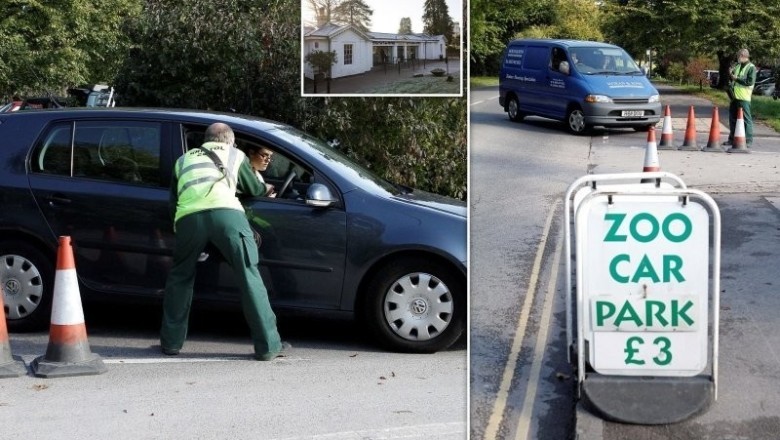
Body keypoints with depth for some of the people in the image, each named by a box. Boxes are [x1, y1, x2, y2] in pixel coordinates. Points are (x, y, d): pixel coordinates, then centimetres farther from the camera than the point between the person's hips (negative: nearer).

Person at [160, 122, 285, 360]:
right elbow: (254, 189, 40)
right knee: (249, 276, 4)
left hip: (188, 216, 2)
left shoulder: (184, 159, 36)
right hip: (226, 213, -2)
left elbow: (173, 201, 36)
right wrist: (265, 188, 62)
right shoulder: (235, 154, 30)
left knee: (180, 277, 20)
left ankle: (171, 342, 22)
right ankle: (268, 345, 4)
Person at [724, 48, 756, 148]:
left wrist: (736, 78, -15)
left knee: (746, 119, -6)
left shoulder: (751, 68, -6)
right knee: (733, 119, 11)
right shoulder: (737, 66, 17)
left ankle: (748, 140, -4)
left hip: (743, 98, -8)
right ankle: (732, 139, 20)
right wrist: (731, 75, 4)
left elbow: (750, 81, -17)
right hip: (734, 96, 8)